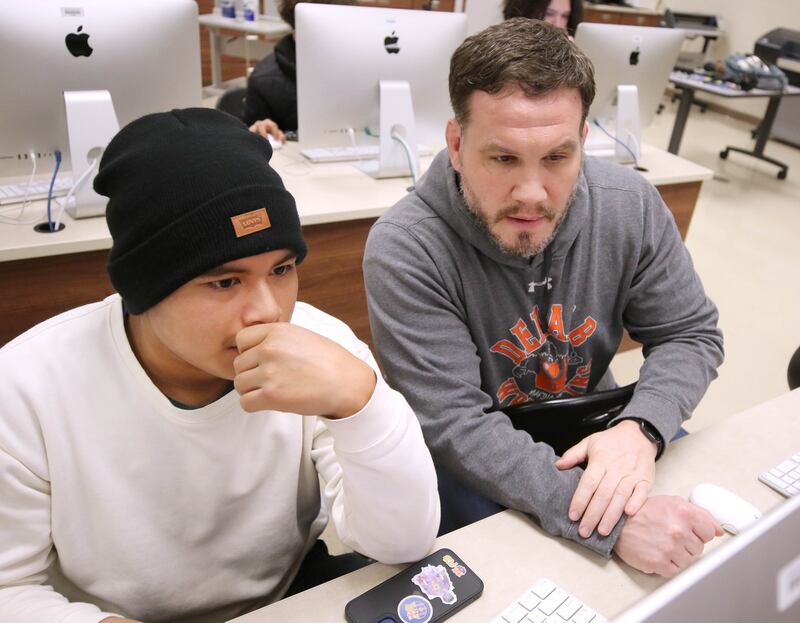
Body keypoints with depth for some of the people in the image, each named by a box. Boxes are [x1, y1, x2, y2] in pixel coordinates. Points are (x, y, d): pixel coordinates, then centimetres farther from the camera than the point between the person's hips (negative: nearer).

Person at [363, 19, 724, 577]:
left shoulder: (631, 205, -13)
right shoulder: (404, 251, -28)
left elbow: (690, 333, -4)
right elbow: (455, 425, -29)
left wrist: (640, 430, -25)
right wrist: (610, 523, -38)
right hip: (472, 460, -3)